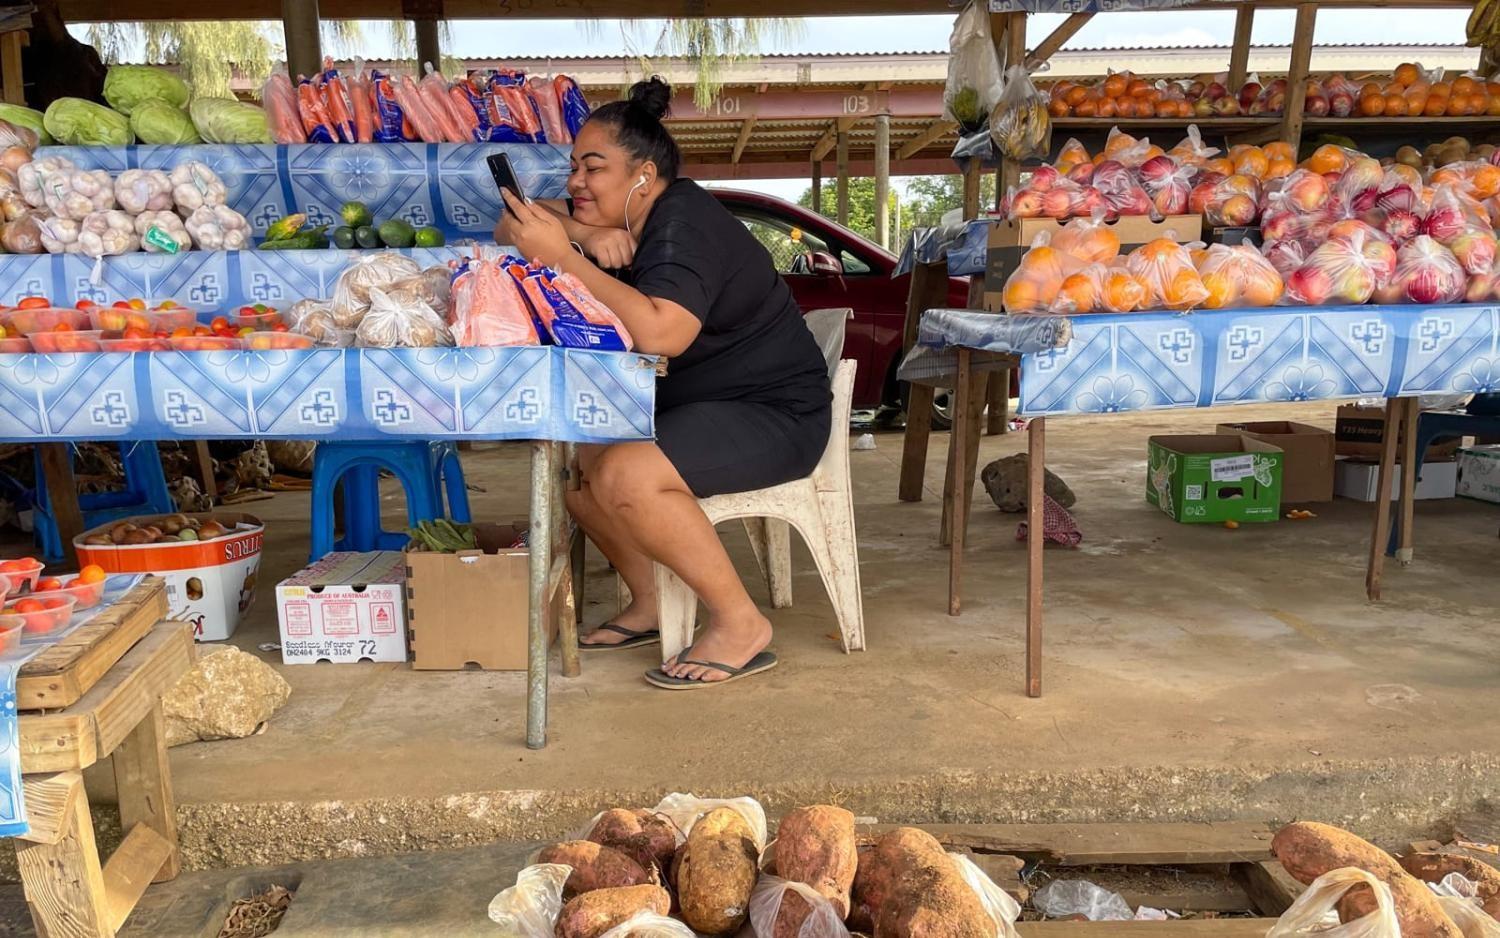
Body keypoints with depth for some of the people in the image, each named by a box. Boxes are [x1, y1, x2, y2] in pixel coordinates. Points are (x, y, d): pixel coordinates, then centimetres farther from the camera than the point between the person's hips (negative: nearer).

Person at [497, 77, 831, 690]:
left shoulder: (680, 222, -21)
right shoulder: (623, 221, 7)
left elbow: (661, 334, -39)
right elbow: (512, 228, 5)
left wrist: (562, 256, -33)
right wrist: (587, 234, -15)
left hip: (775, 414, -10)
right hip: (692, 404, 10)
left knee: (623, 476, -29)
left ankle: (741, 624, -16)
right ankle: (649, 605, 11)